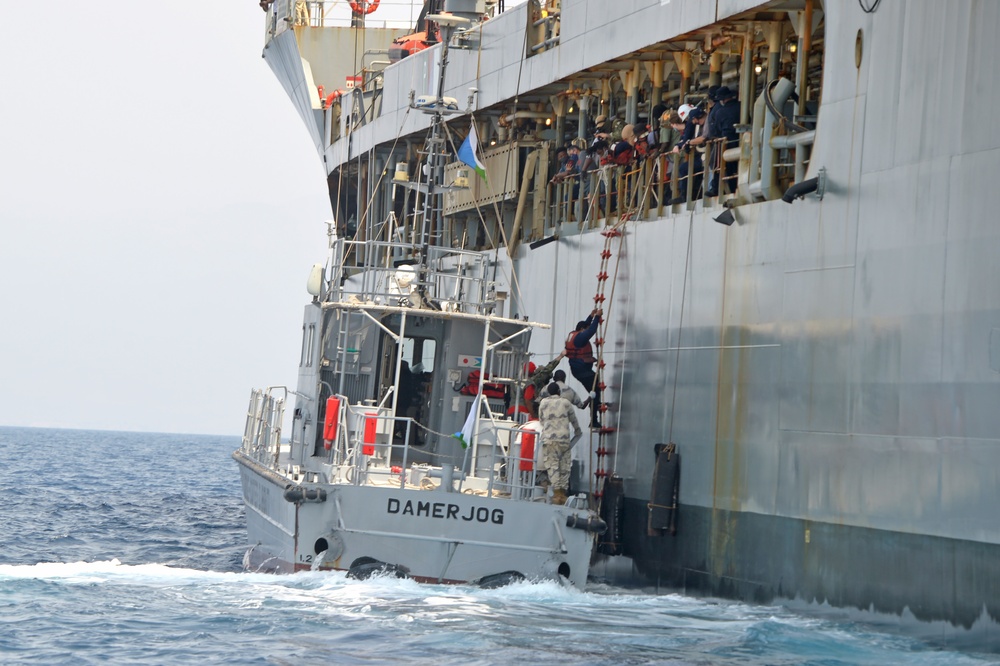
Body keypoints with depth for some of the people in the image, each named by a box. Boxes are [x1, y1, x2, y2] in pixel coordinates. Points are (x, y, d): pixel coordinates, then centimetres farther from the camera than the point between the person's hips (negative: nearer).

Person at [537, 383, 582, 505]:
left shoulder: (543, 403, 9)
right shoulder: (565, 403, 8)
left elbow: (541, 420, 16)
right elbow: (573, 419, 20)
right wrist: (577, 431, 39)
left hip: (548, 439, 0)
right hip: (564, 438, 0)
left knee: (552, 466, -4)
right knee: (565, 466, 7)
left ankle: (557, 493, -15)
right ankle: (563, 492, 5)